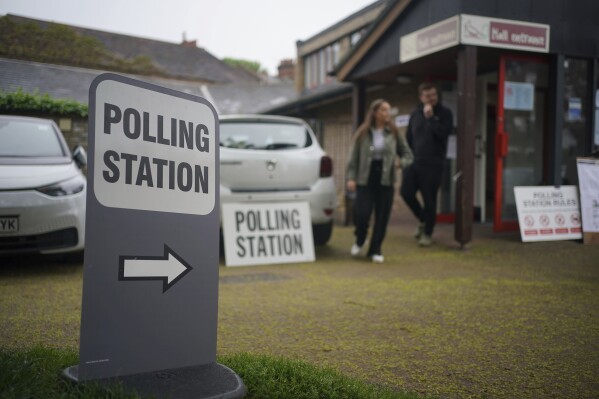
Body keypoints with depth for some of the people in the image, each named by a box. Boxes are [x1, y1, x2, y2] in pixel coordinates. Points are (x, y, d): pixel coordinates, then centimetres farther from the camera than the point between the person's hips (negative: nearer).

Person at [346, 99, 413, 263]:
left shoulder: (393, 133, 7)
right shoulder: (363, 133, 3)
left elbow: (406, 152, 12)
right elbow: (354, 157, 2)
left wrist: (403, 164, -9)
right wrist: (351, 177, -6)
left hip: (385, 180, 2)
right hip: (365, 180, -1)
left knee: (382, 217, 2)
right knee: (362, 214, -9)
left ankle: (375, 250, 18)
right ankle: (359, 240, 23)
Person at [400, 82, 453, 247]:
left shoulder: (444, 113, -1)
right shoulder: (415, 114, 11)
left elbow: (444, 133, -17)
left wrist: (430, 117, -18)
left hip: (433, 164, -4)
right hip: (414, 162, 4)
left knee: (429, 199, -1)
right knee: (406, 192, 0)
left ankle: (427, 233, 14)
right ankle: (423, 220, 25)